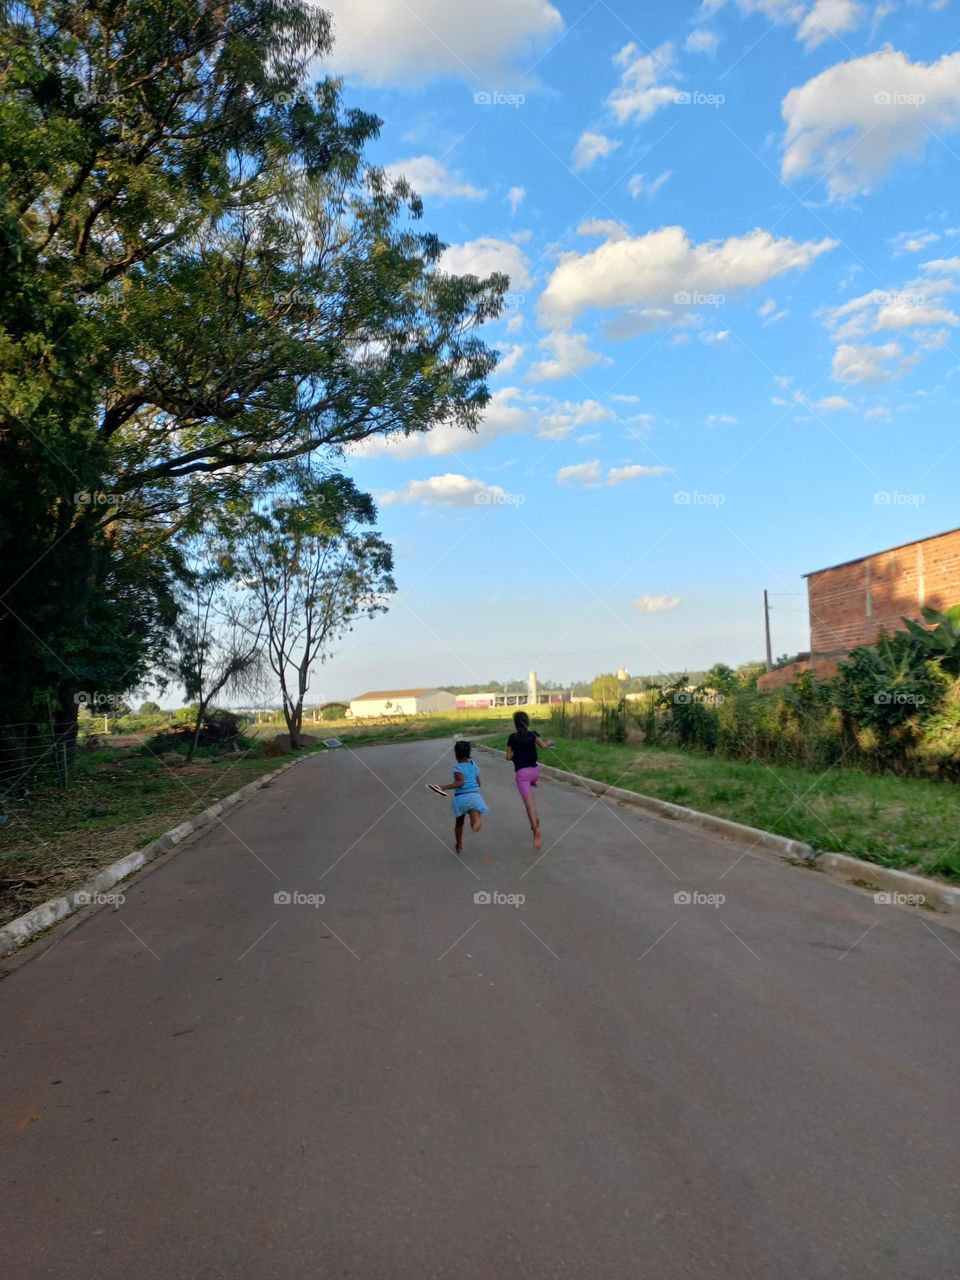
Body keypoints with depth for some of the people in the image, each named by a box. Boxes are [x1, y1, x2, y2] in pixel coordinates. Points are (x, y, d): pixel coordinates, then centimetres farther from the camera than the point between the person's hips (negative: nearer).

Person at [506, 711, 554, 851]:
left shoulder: (513, 737, 0)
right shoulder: (533, 734, 1)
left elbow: (508, 757, 2)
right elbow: (543, 746, -15)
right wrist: (549, 744, 6)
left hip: (521, 772, -3)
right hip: (534, 770, 4)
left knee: (528, 801, -12)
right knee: (529, 794, 35)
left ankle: (536, 831, -30)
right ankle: (535, 816, 19)